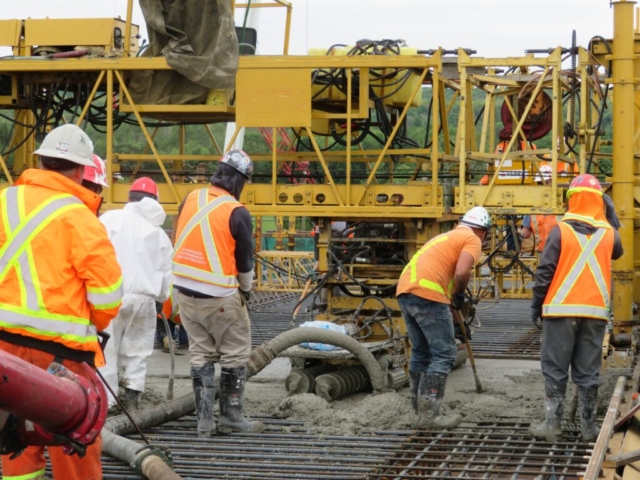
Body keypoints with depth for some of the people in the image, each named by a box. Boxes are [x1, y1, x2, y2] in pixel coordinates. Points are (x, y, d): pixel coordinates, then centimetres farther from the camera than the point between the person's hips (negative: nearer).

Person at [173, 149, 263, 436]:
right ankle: (231, 417, 13)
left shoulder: (190, 200, 3)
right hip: (219, 297, -6)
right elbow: (245, 260, -4)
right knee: (235, 354, 9)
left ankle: (204, 421, 13)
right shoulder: (236, 213, -14)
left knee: (200, 354, 13)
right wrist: (246, 289, 16)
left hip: (185, 290, 6)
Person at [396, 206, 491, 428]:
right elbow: (461, 272, -13)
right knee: (444, 353, -3)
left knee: (420, 352, 19)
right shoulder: (472, 240, 4)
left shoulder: (447, 236, 30)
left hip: (405, 290, 9)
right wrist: (460, 295, 5)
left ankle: (420, 408, 24)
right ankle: (429, 411, -9)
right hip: (427, 294, -9)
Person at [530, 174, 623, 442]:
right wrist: (605, 221, 27)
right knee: (588, 372, 7)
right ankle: (588, 427, 9)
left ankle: (552, 424, 1)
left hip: (562, 310, -3)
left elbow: (545, 272, -6)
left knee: (555, 370, 4)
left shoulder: (561, 231, -6)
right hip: (595, 311, 3)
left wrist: (536, 307, 1)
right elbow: (617, 253, 27)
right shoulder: (609, 233, 3)